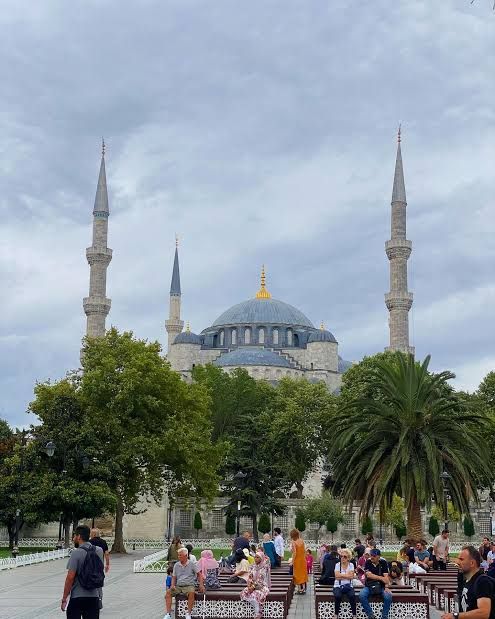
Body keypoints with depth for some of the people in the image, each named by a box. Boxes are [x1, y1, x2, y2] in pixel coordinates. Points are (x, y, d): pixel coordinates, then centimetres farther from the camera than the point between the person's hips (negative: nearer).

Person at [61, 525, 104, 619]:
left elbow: (70, 577, -15)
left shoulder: (76, 553, -12)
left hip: (77, 597, -5)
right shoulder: (99, 551, 4)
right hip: (94, 597, 5)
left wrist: (64, 599, -9)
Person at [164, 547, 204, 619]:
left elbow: (199, 574, 3)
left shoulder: (192, 564, 2)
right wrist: (173, 585, -2)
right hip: (178, 586, 4)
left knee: (191, 593, -37)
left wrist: (201, 585, -10)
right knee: (168, 592, -23)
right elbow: (174, 577, 17)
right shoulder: (176, 565, 13)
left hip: (189, 585, -4)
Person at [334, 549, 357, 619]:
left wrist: (341, 575, -10)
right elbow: (337, 576, -11)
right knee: (338, 596, -32)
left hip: (348, 586, 1)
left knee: (352, 596, -30)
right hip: (338, 586, -1)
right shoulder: (337, 565, 2)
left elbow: (351, 576, -9)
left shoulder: (351, 565, 4)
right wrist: (347, 575, -8)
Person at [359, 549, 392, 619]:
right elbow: (369, 575, -14)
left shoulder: (383, 563, -1)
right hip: (369, 586, 0)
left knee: (388, 596, -30)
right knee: (362, 596, -29)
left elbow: (386, 576, -9)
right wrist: (381, 578, -22)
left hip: (381, 586, 0)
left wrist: (386, 587, -25)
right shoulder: (368, 562, -2)